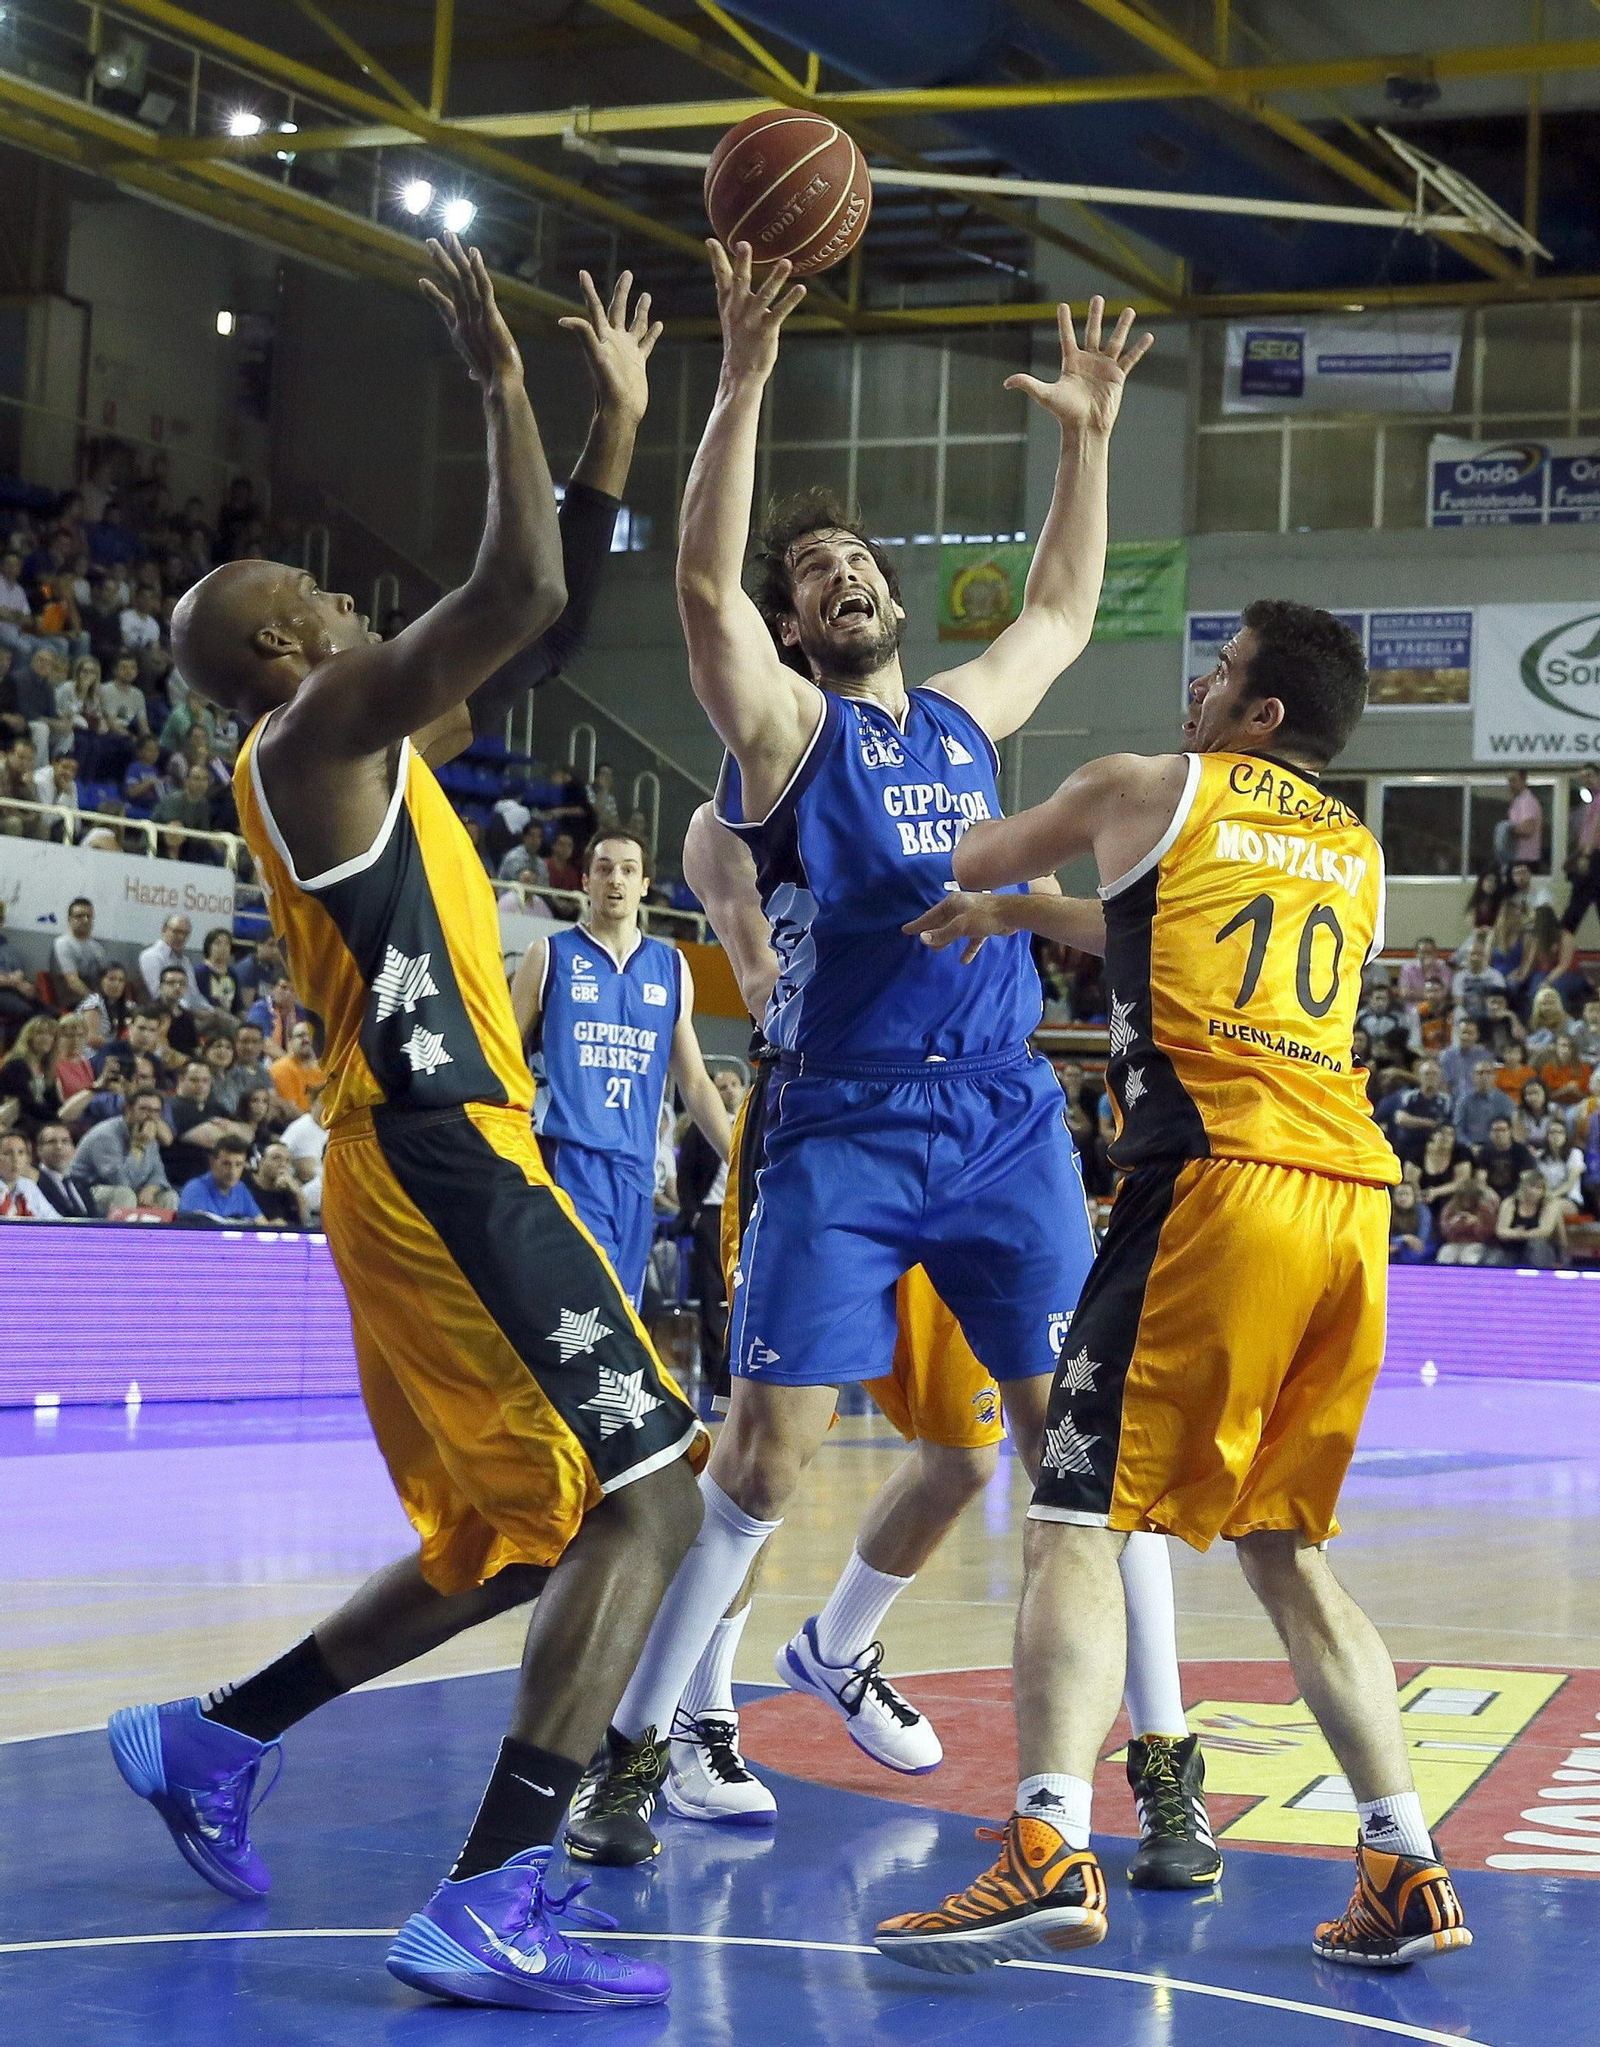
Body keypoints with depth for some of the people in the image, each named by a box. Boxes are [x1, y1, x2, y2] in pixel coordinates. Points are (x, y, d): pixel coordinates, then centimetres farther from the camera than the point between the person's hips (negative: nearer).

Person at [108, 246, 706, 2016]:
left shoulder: (366, 748, 20)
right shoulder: (314, 733, -8)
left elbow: (534, 627, 26)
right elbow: (514, 593, -21)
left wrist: (617, 428, 22)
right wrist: (497, 382, -11)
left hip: (427, 1171, 10)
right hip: (447, 1172, -10)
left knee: (508, 1539, 18)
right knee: (644, 1505, -14)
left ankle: (209, 1740, 26)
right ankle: (486, 1909, -19)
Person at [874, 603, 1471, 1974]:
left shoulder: (1147, 791, 11)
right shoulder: (1359, 855, 25)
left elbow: (955, 864, 25)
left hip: (1217, 1183, -6)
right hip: (1354, 1201, 6)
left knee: (1078, 1520, -6)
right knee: (1285, 1545, 16)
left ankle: (1051, 1850, -23)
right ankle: (1407, 1871, 10)